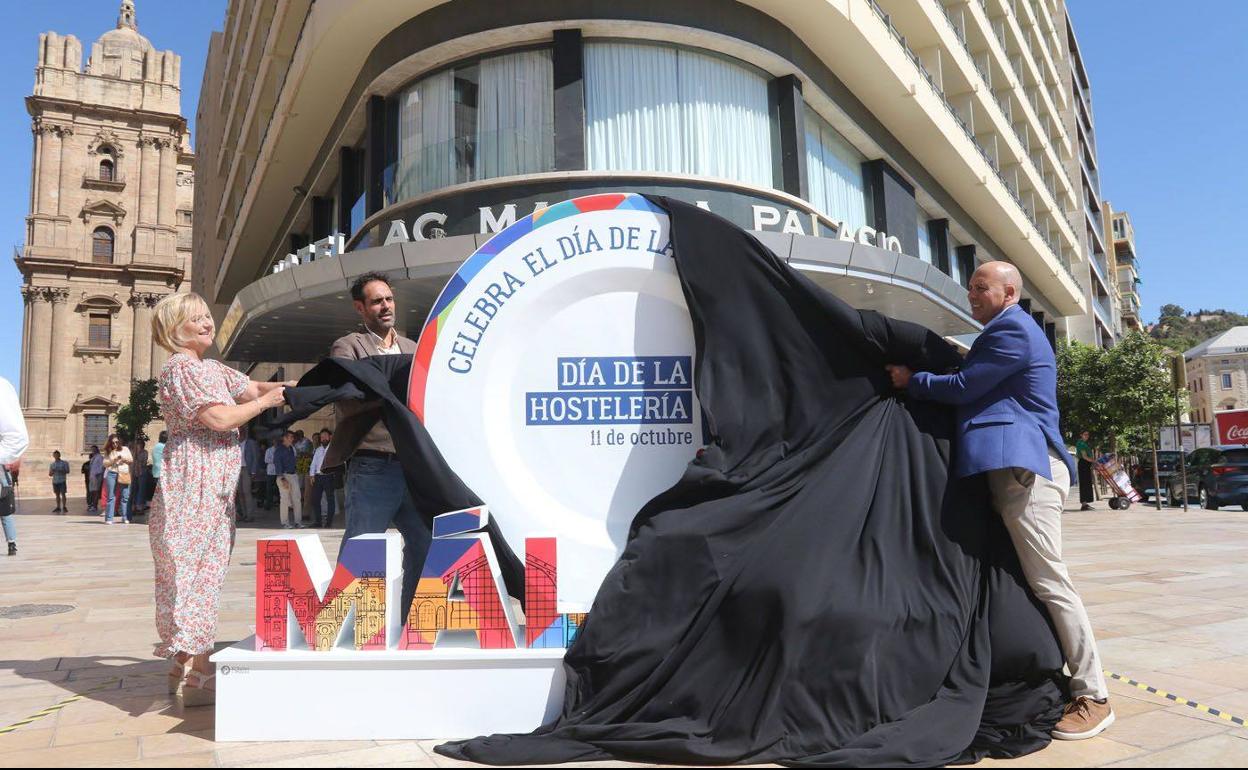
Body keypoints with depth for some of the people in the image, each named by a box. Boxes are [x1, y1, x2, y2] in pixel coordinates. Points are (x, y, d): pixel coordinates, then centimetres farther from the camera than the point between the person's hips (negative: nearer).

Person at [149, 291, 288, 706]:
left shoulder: (213, 369, 20)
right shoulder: (181, 368, -10)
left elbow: (254, 387, 15)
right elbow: (221, 418, -18)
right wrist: (263, 403, -7)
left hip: (214, 485, 10)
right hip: (196, 480, -9)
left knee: (201, 571, 11)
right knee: (200, 569, -10)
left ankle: (184, 667, 19)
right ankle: (198, 678, -7)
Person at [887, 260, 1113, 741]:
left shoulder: (1013, 330, -9)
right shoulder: (1008, 331, 24)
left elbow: (963, 388, -11)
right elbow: (976, 389, 25)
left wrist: (912, 381, 1)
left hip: (1025, 468, -11)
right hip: (1012, 466, 11)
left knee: (1049, 583, -8)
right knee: (1025, 580, 13)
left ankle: (1093, 697, 0)